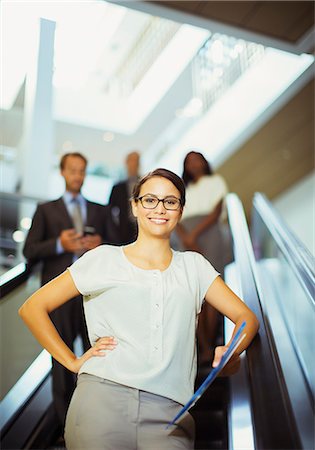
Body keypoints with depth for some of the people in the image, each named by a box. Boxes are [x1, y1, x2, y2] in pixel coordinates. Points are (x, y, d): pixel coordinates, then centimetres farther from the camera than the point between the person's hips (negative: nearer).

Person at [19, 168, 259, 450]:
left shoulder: (193, 266, 16)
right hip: (103, 398, -1)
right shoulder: (104, 259, 9)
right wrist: (72, 361, 2)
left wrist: (231, 353, -9)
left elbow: (246, 317, 12)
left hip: (168, 411, 2)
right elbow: (32, 308, 10)